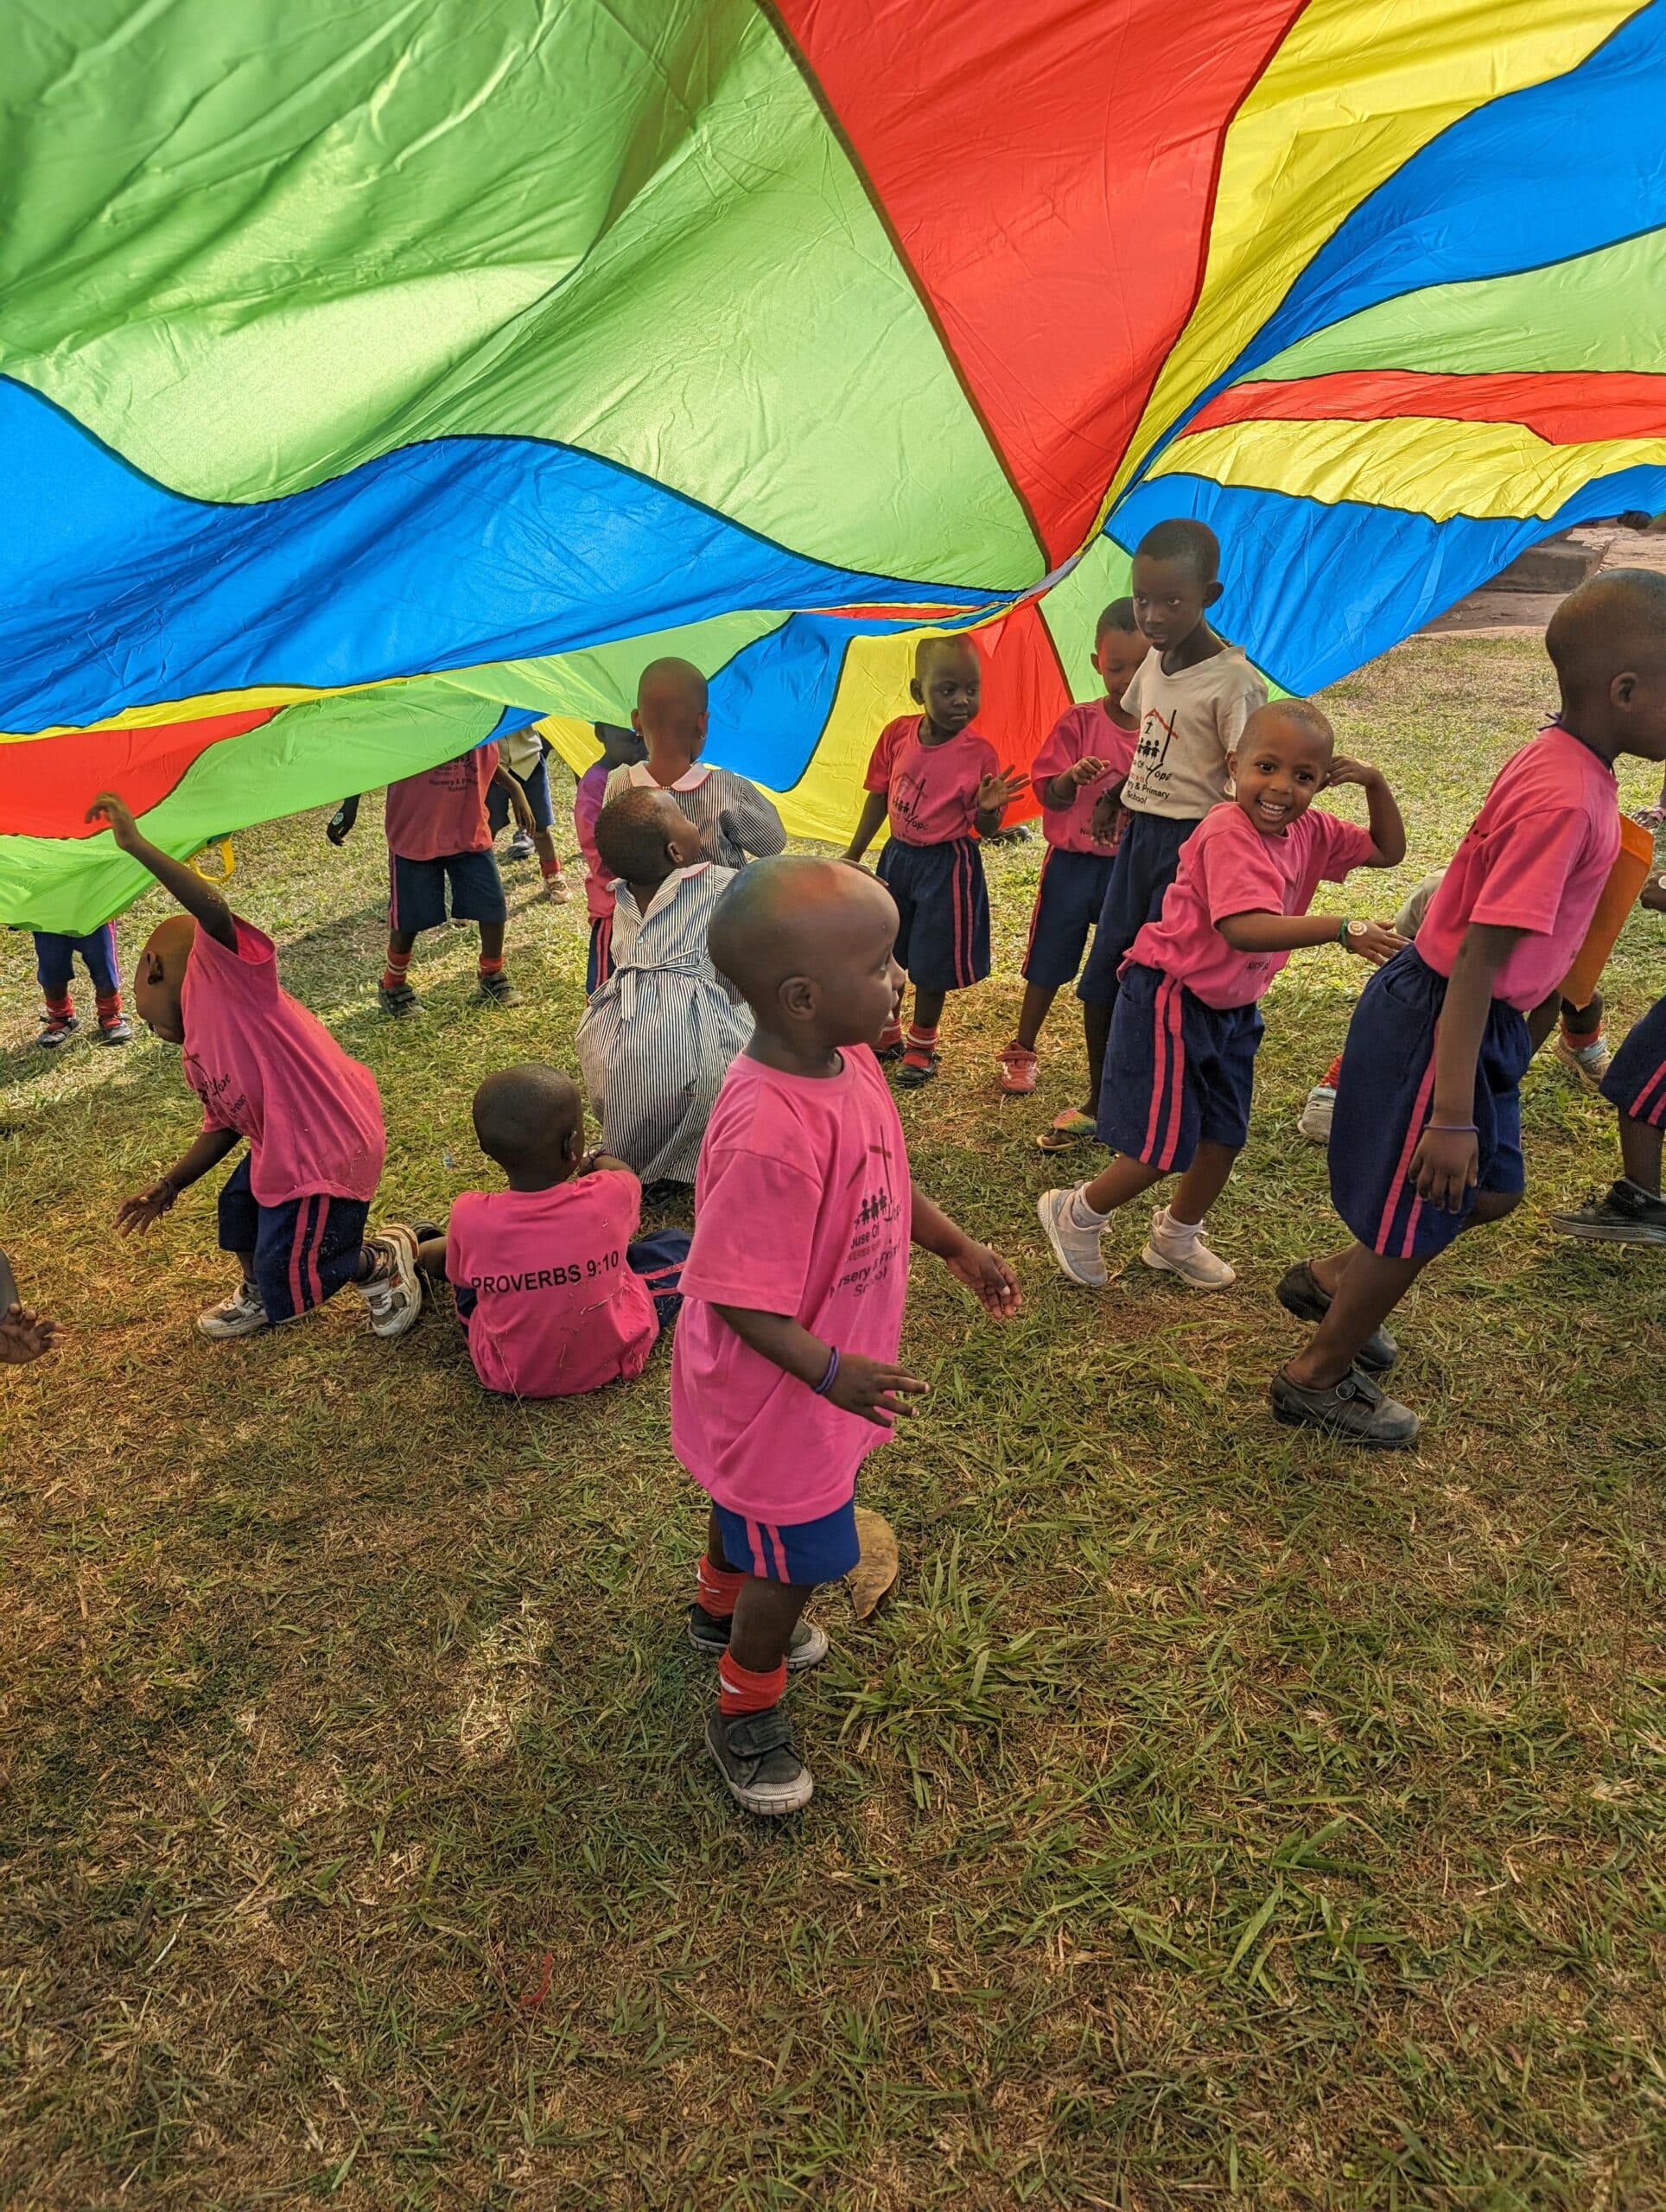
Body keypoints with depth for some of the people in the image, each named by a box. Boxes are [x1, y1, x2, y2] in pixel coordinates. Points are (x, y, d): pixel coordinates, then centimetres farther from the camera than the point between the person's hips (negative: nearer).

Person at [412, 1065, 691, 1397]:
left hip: (508, 1377, 1)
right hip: (611, 1363, -1)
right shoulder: (609, 1196, -24)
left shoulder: (470, 1218, -25)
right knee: (678, 1243, 18)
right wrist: (596, 1161, 27)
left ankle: (420, 1251, 47)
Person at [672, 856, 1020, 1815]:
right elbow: (738, 1299, -32)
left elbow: (884, 1178, 7)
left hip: (832, 1362, 9)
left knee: (750, 1503, 33)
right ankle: (745, 1717, 38)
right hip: (775, 1387, -9)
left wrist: (959, 1247, 11)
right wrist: (829, 1372, -36)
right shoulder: (772, 1137, -40)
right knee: (799, 1556, 11)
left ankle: (722, 1608, 61)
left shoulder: (849, 1060, -11)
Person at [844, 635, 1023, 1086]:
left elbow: (984, 829, -10)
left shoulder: (978, 753, -17)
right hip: (898, 856, 5)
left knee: (932, 963, 7)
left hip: (947, 865, -4)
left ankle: (921, 1044, 30)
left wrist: (989, 808, -33)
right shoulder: (897, 734, -8)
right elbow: (879, 796, 5)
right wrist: (853, 855, 8)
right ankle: (886, 1034, 40)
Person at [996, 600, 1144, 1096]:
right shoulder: (1078, 722, -6)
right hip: (1072, 863, 0)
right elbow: (1049, 795, -8)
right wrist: (1073, 777, -29)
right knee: (1049, 961, 11)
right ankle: (1021, 1051, 26)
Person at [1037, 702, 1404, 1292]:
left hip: (1232, 1007, 9)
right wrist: (1341, 929, -44)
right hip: (1169, 1000, -8)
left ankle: (1176, 1237, 41)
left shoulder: (1310, 831, 0)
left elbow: (1388, 851, 13)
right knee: (1165, 1149, -2)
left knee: (1225, 1136, 17)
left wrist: (1375, 784, -3)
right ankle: (1075, 1215, 23)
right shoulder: (1228, 832, -26)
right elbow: (1244, 929, -39)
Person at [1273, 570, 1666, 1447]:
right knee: (1418, 1218, 8)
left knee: (1491, 1191, 22)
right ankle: (1317, 1379, 29)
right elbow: (1479, 959, -28)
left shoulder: (1555, 759, 2)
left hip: (1474, 1015, 9)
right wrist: (1453, 1115, -27)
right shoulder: (1565, 799, -26)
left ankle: (1328, 1279, 39)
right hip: (1438, 1021, -9)